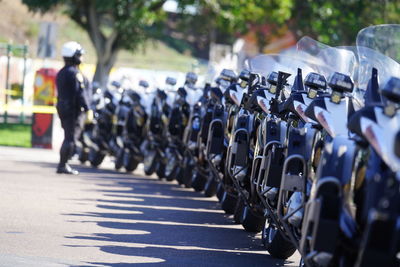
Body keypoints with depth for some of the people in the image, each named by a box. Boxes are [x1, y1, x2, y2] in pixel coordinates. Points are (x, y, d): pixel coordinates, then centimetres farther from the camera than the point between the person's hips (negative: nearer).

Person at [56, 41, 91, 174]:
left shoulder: (61, 73, 15)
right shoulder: (75, 73, -14)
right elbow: (80, 93, -20)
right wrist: (87, 108, -19)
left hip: (62, 107, 9)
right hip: (75, 109, -9)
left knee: (68, 137, 15)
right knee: (71, 138, -7)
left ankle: (63, 164, 14)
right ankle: (63, 165, -9)